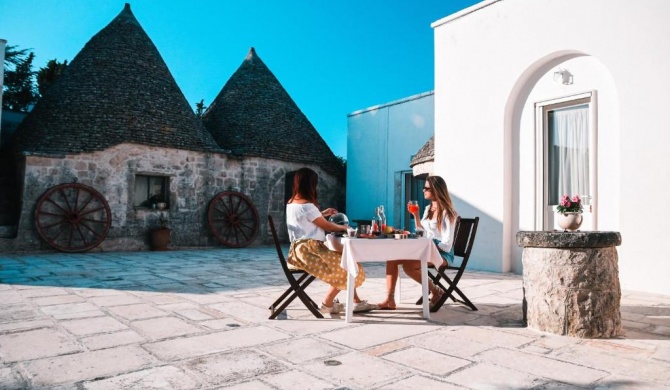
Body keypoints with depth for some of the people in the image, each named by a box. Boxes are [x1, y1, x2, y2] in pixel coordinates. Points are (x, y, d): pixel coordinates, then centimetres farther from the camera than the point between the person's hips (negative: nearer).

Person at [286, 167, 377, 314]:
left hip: (301, 249, 10)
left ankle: (357, 302, 13)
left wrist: (323, 213, 23)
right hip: (309, 250, -10)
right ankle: (327, 304, 8)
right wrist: (343, 227, 9)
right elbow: (326, 226, -9)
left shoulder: (291, 203, 10)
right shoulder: (306, 205, -19)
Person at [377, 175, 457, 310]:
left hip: (442, 253, -8)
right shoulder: (428, 209, 15)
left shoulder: (447, 213, -9)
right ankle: (390, 300, -18)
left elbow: (447, 244, -13)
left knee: (408, 265, -31)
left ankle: (436, 291, -8)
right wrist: (415, 215, 13)